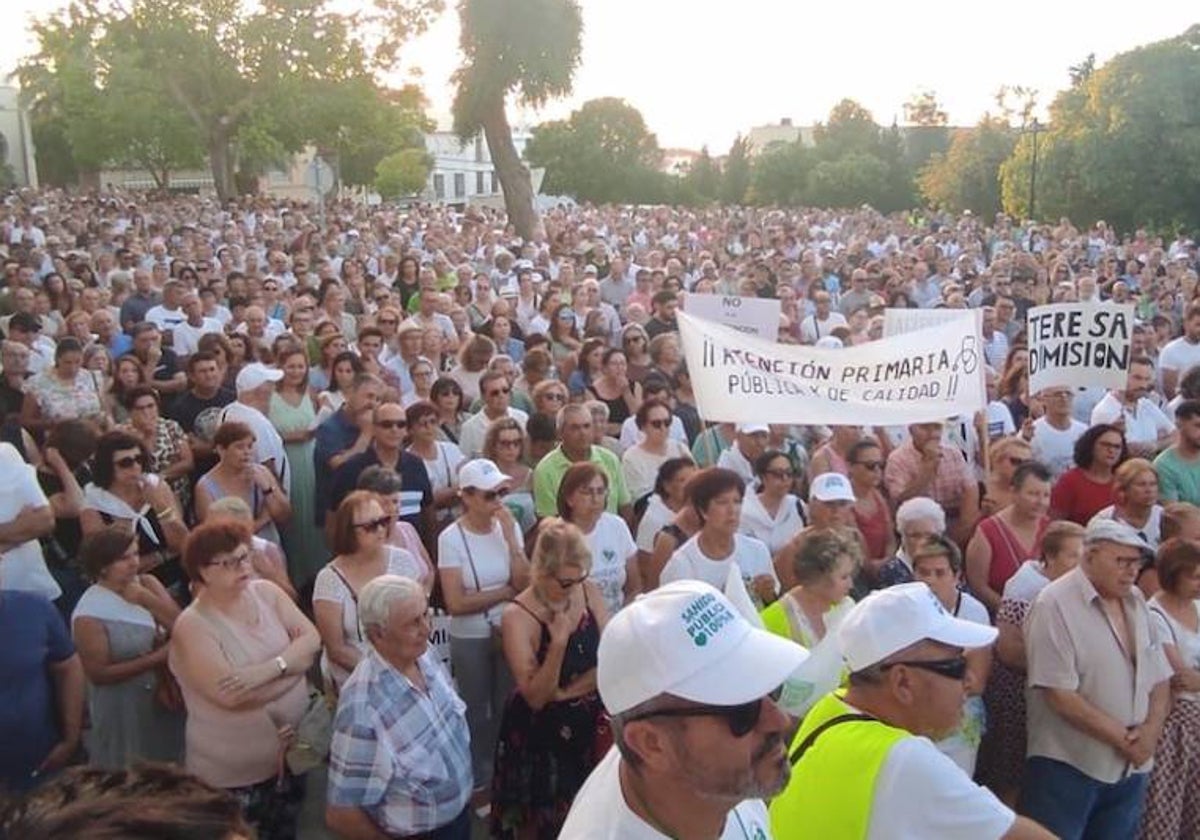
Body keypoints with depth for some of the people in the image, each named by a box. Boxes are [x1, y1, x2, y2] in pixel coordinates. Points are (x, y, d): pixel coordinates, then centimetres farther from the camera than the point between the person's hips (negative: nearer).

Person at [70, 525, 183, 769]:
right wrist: (157, 658, -21)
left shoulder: (147, 584, -5)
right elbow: (99, 674, -18)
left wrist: (146, 598, -24)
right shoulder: (88, 614, -19)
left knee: (168, 771, 22)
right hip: (122, 709, -5)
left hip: (163, 694, 5)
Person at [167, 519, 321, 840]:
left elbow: (311, 639, -10)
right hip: (234, 770, -5)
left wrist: (269, 668, -28)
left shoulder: (266, 591, -2)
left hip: (291, 750, 5)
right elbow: (232, 695, -29)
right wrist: (294, 660, -19)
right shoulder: (192, 626, -19)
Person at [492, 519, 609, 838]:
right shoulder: (517, 616, -21)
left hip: (588, 724, 4)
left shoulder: (589, 592, -7)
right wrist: (558, 642, -32)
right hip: (541, 733, -4)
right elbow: (535, 697, -21)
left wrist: (565, 692, -14)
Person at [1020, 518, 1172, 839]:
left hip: (1131, 768, 7)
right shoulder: (1055, 605, -16)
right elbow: (1060, 696, -19)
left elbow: (1160, 677, 12)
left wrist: (1151, 729, -5)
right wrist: (1123, 738, -14)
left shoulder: (1136, 602, 7)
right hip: (1067, 768, -7)